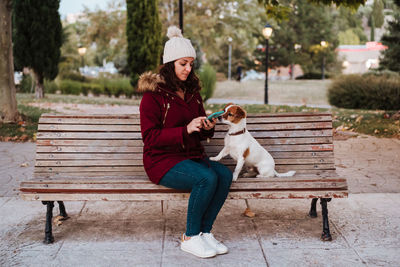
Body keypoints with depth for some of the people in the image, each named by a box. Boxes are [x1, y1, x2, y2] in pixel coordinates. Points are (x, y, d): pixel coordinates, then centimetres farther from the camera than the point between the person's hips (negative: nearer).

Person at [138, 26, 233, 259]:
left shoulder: (192, 91, 14)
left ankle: (205, 232, -9)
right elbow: (150, 137, -14)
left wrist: (208, 127, -4)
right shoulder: (154, 93, -7)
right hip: (162, 159, -6)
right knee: (207, 178, -30)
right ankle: (190, 238, -12)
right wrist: (185, 130, -22)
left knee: (225, 175, -21)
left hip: (193, 155, 7)